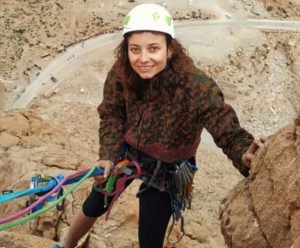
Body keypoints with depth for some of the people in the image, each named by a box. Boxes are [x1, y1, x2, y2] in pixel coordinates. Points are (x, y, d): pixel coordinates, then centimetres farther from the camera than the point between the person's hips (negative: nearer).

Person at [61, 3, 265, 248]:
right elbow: (111, 117, -9)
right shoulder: (121, 73, -22)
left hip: (166, 170, -3)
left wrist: (245, 155, -58)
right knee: (92, 208, 21)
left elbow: (229, 131, -35)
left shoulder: (197, 87, -35)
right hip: (126, 153, 3)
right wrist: (108, 157, -24)